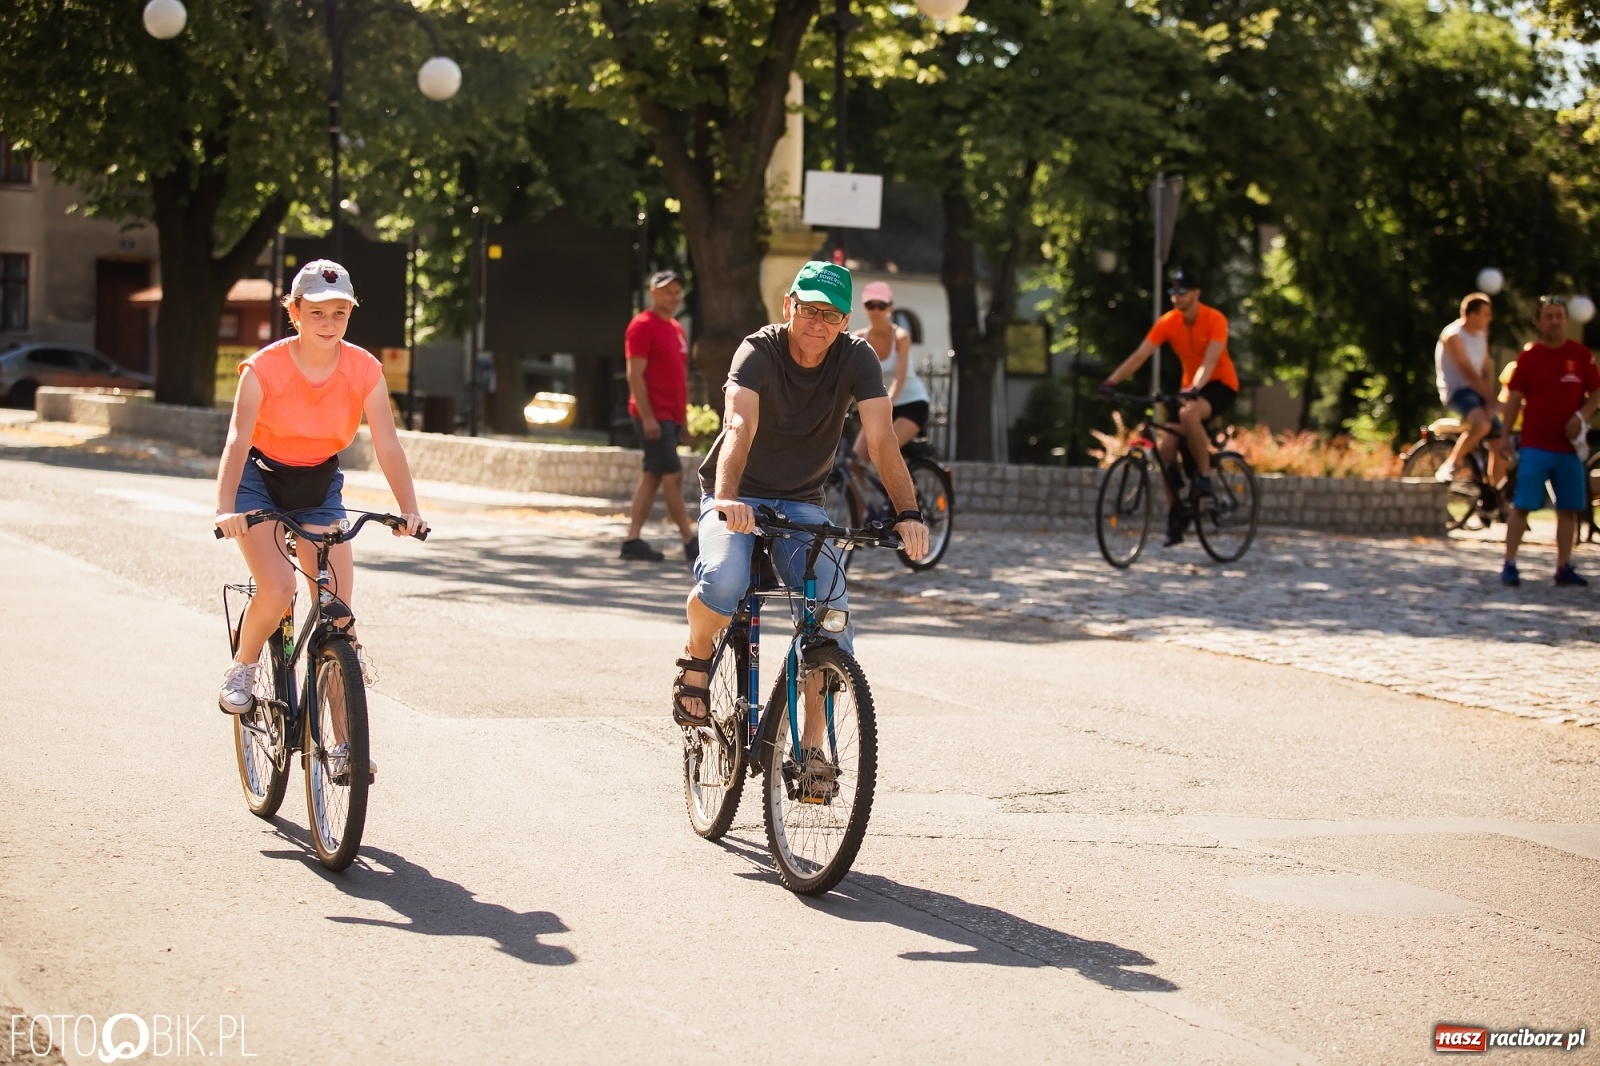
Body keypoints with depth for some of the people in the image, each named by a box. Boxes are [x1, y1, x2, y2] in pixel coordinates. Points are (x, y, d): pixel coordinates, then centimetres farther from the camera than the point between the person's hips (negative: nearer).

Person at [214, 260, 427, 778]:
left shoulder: (364, 370, -15)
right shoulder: (265, 367, -21)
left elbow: (387, 445, -19)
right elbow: (237, 440, -30)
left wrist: (409, 510, -33)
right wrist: (226, 508, -44)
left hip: (319, 487, 3)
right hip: (261, 481, -3)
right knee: (278, 588, -27)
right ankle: (241, 668, 3)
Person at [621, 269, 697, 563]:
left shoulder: (676, 329, 17)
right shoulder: (643, 326, -10)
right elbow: (635, 375, -16)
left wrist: (682, 414, 18)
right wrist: (647, 417, -21)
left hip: (671, 415, 9)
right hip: (654, 415, -9)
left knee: (651, 477, 8)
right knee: (673, 475, -9)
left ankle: (633, 540, 10)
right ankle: (690, 542, -8)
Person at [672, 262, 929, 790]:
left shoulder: (857, 359, -12)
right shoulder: (759, 351, -19)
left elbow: (882, 440, -23)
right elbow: (739, 427, -35)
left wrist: (907, 513, -38)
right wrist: (727, 498, -54)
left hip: (801, 503, 3)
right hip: (739, 497, -3)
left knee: (832, 612, -19)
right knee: (724, 583, -33)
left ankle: (812, 744, -6)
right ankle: (696, 660, 0)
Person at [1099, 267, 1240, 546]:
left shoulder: (1215, 320, -19)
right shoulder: (1168, 322, -7)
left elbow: (1210, 360, -32)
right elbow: (1140, 355, -14)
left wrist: (1194, 389, -49)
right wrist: (1111, 382, -26)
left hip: (1220, 385, -5)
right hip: (1189, 388, 5)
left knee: (1188, 414, -37)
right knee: (1165, 447, -10)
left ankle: (1205, 476, -21)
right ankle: (1175, 510, 5)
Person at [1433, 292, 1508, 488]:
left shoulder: (1481, 334, 9)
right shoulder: (1453, 336, -16)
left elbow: (1487, 369, 8)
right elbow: (1468, 371, -22)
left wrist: (1490, 399, -6)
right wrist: (1490, 397, -25)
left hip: (1477, 391, 8)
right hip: (1456, 391, -8)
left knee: (1499, 441, 0)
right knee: (1481, 424, -35)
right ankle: (1448, 468, -19)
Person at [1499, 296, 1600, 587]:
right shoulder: (1529, 356, -1)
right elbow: (1514, 398, 0)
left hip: (1569, 445, 2)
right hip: (1535, 445, -2)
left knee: (1568, 508, 5)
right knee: (1521, 506, -5)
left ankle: (1564, 568, 12)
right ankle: (1509, 565, -3)